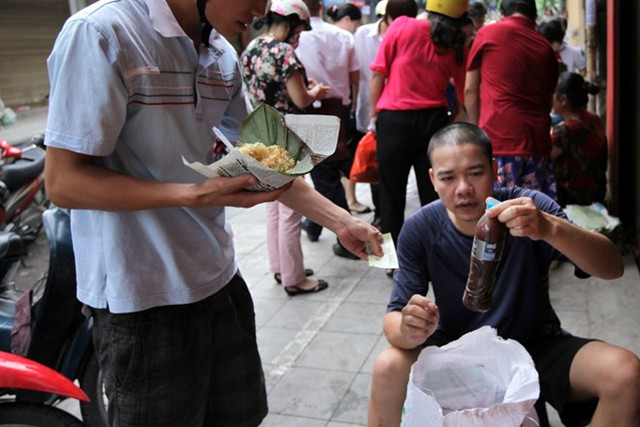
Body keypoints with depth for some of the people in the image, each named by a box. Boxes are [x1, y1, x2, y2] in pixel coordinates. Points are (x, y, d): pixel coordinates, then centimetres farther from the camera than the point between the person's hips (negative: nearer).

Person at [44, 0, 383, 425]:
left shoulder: (223, 56, 5)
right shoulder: (100, 34, -18)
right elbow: (64, 182, -19)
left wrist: (340, 221, 11)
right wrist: (199, 194, -27)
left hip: (219, 277, 7)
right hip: (143, 294, -7)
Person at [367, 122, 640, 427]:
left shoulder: (528, 209, -19)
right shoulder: (420, 230, -15)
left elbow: (613, 268, -28)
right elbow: (394, 315, -14)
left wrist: (550, 228, -49)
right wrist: (407, 331, -40)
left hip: (536, 344, 0)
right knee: (388, 368, -28)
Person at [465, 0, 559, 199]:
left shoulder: (487, 33, 5)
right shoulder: (546, 48, 15)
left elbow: (470, 90, 7)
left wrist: (476, 132, 16)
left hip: (497, 138, -4)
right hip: (537, 140, 4)